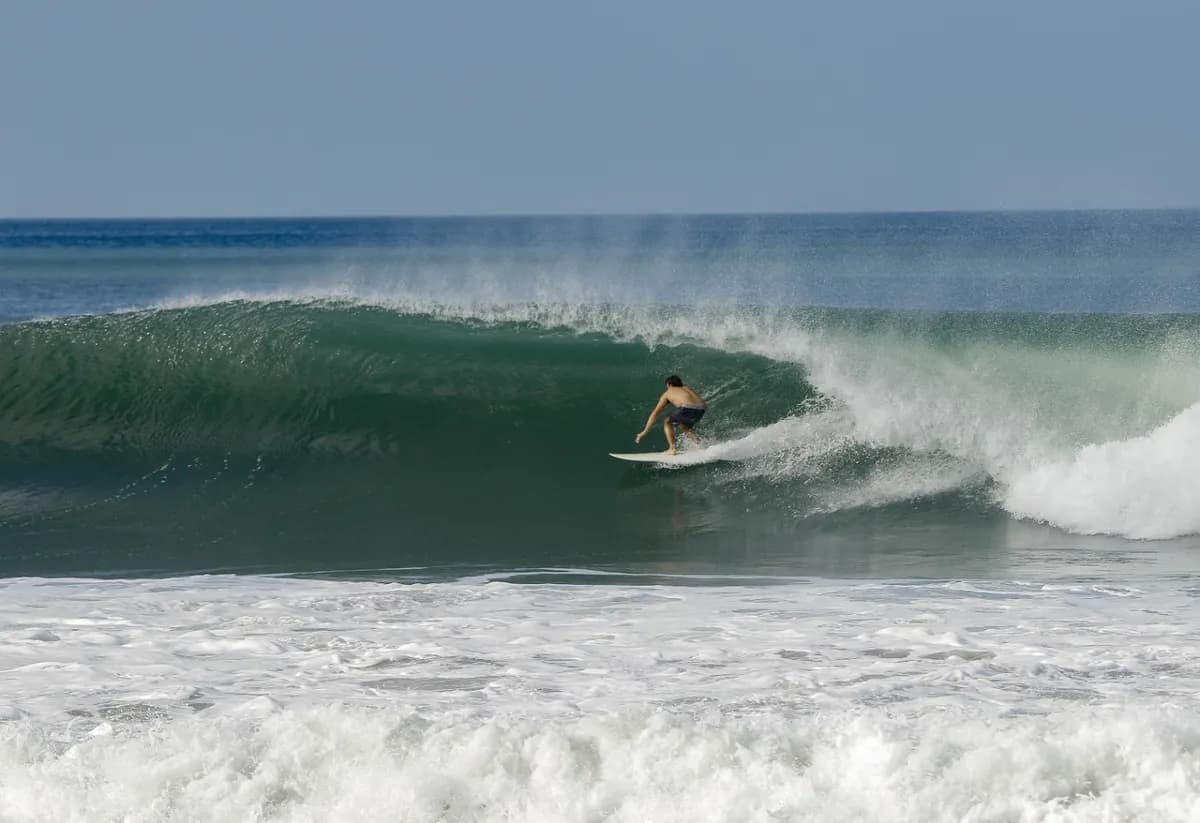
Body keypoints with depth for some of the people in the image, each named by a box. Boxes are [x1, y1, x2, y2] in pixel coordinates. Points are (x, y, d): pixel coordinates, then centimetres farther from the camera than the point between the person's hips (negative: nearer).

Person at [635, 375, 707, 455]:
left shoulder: (668, 393, 22)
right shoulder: (688, 388, 34)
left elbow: (655, 413, 22)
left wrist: (645, 431, 25)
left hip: (688, 408, -5)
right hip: (701, 409, 5)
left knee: (667, 422, 20)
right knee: (685, 426, 33)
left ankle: (672, 448, 7)